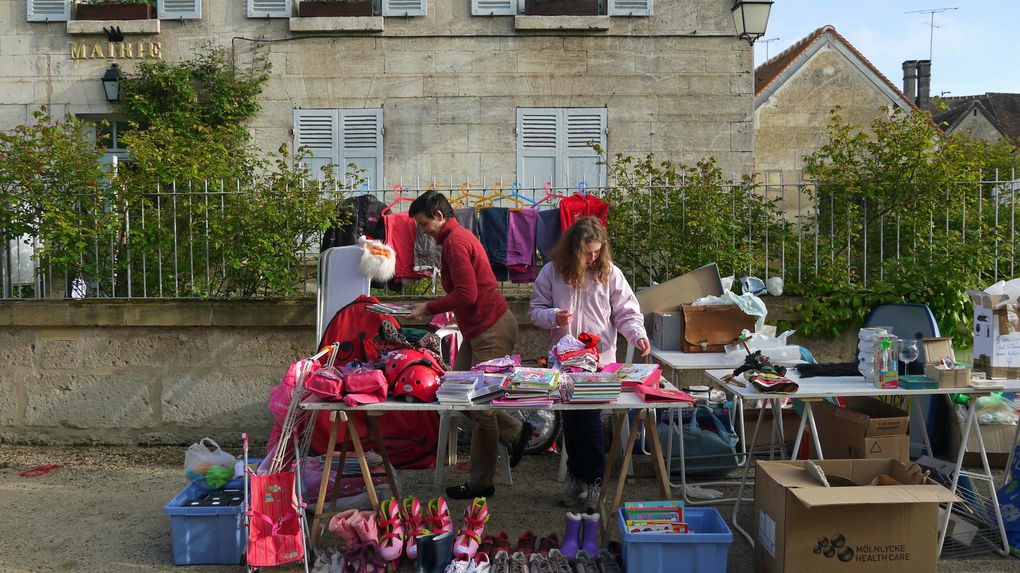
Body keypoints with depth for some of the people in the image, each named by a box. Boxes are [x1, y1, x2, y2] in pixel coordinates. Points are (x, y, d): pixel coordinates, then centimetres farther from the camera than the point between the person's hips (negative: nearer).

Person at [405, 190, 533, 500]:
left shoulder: (454, 241, -14)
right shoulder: (459, 236, 18)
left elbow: (466, 295, -22)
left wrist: (428, 308, -12)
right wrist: (431, 308, 14)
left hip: (491, 330, -11)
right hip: (479, 330, 11)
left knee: (480, 405, -3)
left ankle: (480, 483, 8)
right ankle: (516, 432, 23)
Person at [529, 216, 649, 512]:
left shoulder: (609, 273, -2)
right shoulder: (552, 272, 1)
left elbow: (626, 313, -1)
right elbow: (536, 310, 5)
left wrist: (638, 335, -18)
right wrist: (554, 317, -15)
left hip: (599, 360, -2)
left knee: (590, 419, -8)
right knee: (570, 420, 11)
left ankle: (594, 481, 8)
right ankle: (577, 477, 27)